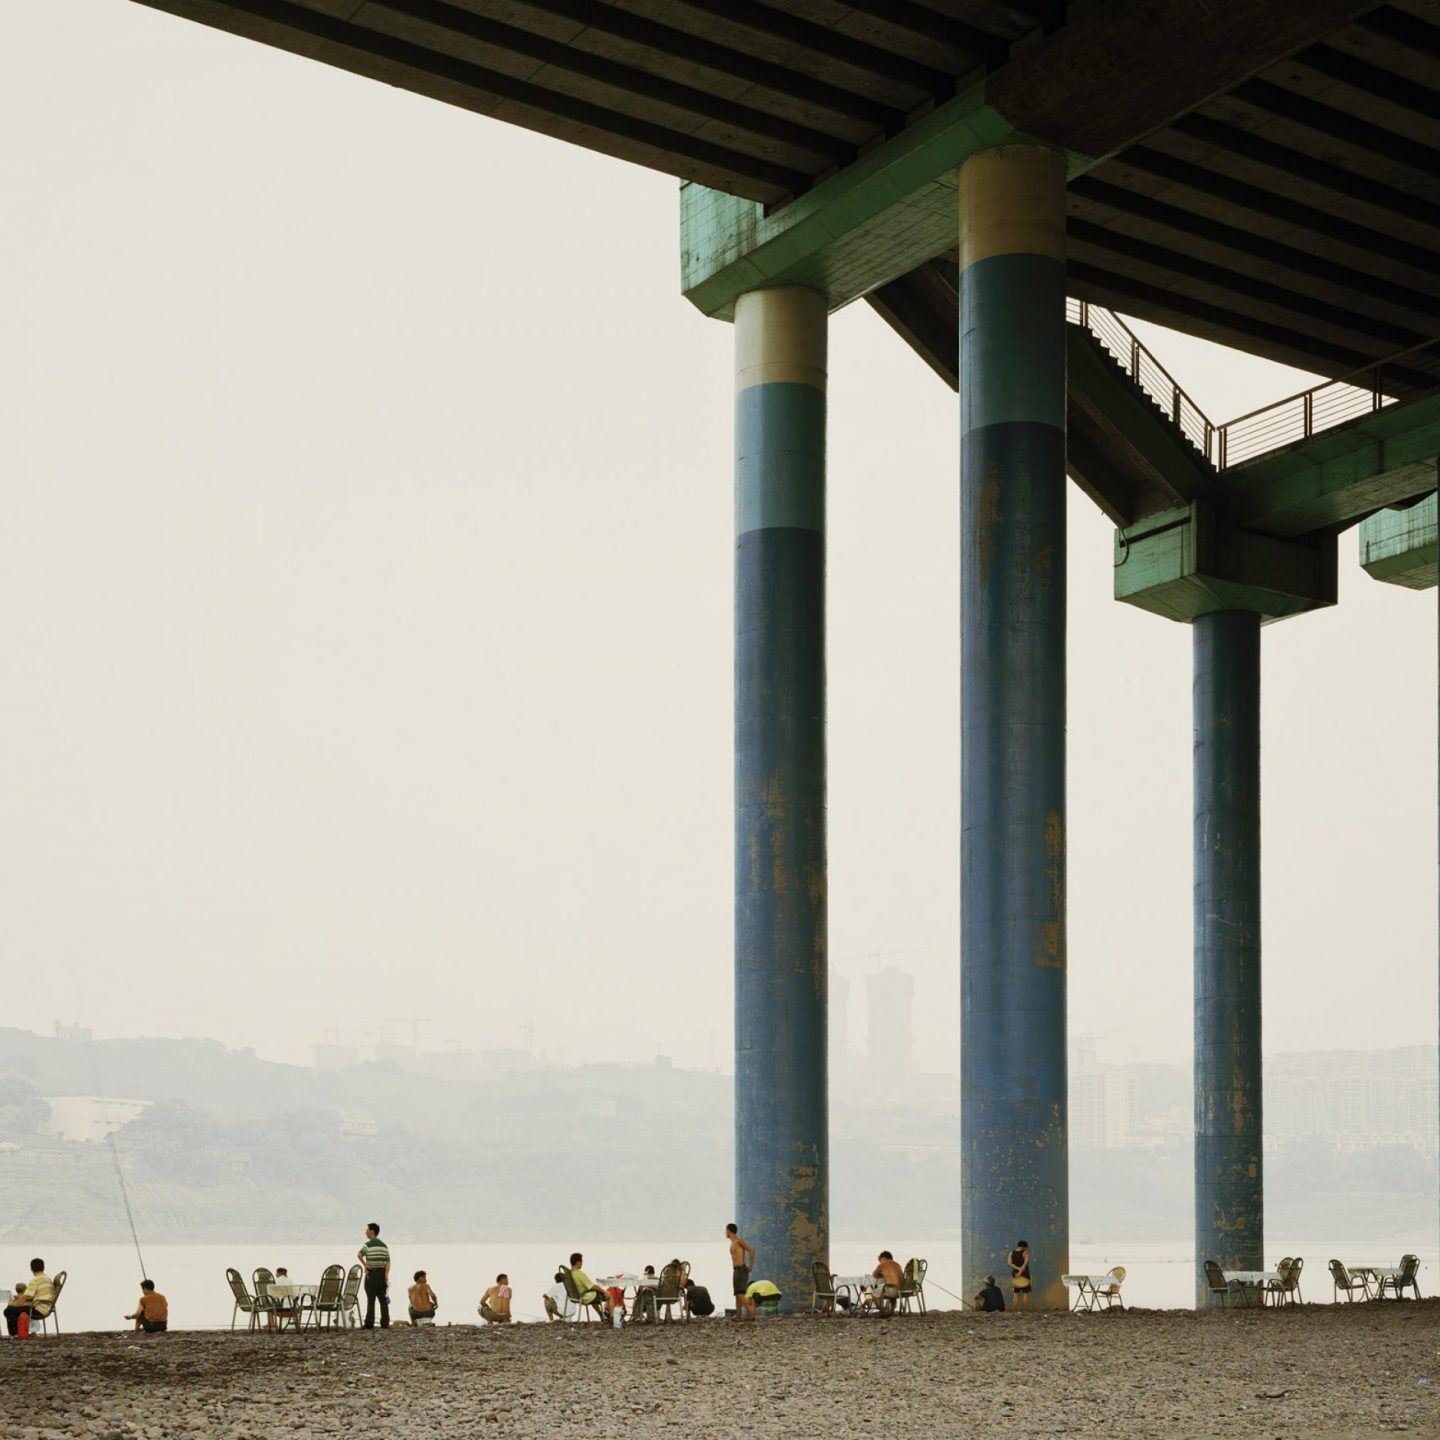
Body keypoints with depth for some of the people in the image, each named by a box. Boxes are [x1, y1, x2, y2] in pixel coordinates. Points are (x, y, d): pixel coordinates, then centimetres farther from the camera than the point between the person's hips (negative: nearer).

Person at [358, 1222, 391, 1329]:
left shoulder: (368, 1245, -6)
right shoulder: (384, 1245, 10)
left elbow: (359, 1255, -25)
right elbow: (388, 1261, 0)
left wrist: (365, 1265, -14)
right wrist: (386, 1274, -7)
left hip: (371, 1274, -4)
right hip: (382, 1273, 4)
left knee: (371, 1300, -2)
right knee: (383, 1300, 6)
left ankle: (369, 1324, -3)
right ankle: (385, 1323, 4)